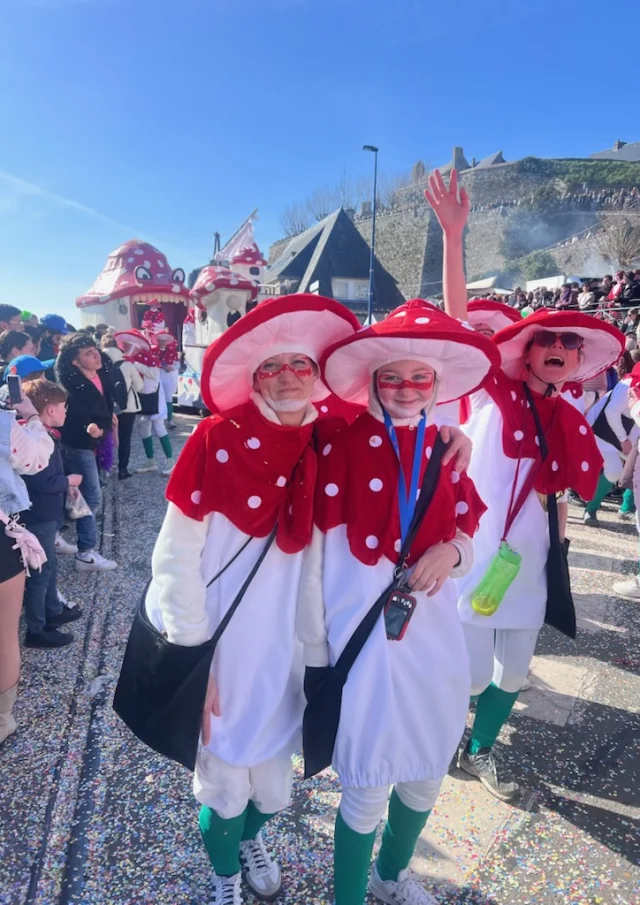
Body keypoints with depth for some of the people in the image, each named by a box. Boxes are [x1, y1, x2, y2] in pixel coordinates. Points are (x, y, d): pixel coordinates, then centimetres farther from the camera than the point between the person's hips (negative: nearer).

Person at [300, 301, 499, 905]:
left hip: (434, 634, 6)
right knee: (368, 789, 8)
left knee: (426, 778, 21)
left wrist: (451, 550, -12)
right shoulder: (341, 448, -12)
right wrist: (314, 652, -6)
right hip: (361, 637, -5)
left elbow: (465, 544, 12)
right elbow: (313, 556, -10)